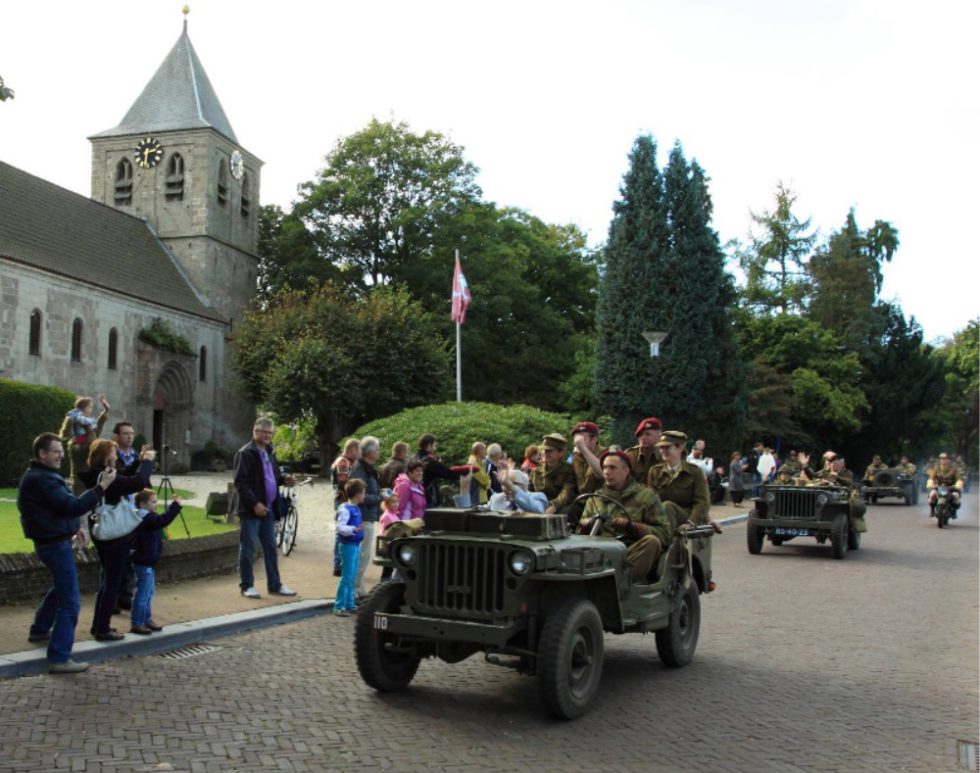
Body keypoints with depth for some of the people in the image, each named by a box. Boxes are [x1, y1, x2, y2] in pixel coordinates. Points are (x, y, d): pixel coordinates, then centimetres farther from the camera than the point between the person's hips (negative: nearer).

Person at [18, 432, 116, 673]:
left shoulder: (42, 475, 12)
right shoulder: (41, 479, -22)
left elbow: (60, 506, 21)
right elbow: (73, 505, -29)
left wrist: (76, 526, 11)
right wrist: (102, 487, -30)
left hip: (52, 541, 11)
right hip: (55, 544, -11)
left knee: (60, 588, 31)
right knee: (70, 602, -10)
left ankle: (39, 630, 46)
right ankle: (59, 659, -10)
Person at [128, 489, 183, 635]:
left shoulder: (144, 518, 10)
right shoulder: (148, 519, -21)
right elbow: (163, 520, -35)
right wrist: (175, 505, -30)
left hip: (146, 562, 11)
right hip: (145, 563, -11)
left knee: (149, 592, 20)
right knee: (143, 594, -4)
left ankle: (147, 619, 30)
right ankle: (136, 623, 3)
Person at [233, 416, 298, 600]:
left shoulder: (269, 452, 14)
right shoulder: (245, 453, -11)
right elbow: (240, 483, -16)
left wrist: (284, 479, 5)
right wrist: (254, 503, -22)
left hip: (268, 508, 8)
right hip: (251, 509, -8)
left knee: (270, 548, 13)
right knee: (247, 548, 2)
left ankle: (274, 584, 21)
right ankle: (247, 586, 11)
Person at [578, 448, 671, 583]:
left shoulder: (646, 495, 11)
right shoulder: (596, 497, 22)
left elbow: (664, 532, 0)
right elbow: (581, 529, 21)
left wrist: (631, 525, -12)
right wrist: (590, 522, -1)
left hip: (634, 554, -2)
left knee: (651, 541, -32)